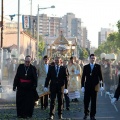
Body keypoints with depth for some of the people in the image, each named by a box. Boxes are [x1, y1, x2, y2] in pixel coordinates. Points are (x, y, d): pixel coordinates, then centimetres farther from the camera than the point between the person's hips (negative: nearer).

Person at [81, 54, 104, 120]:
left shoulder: (98, 66, 3)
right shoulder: (85, 67, 6)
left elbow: (100, 76, 2)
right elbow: (83, 77, 6)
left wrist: (101, 85, -5)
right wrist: (82, 86, -1)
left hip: (95, 86, -1)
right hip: (87, 86, 1)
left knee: (93, 101, 2)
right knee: (86, 101, -1)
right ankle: (86, 113, 20)